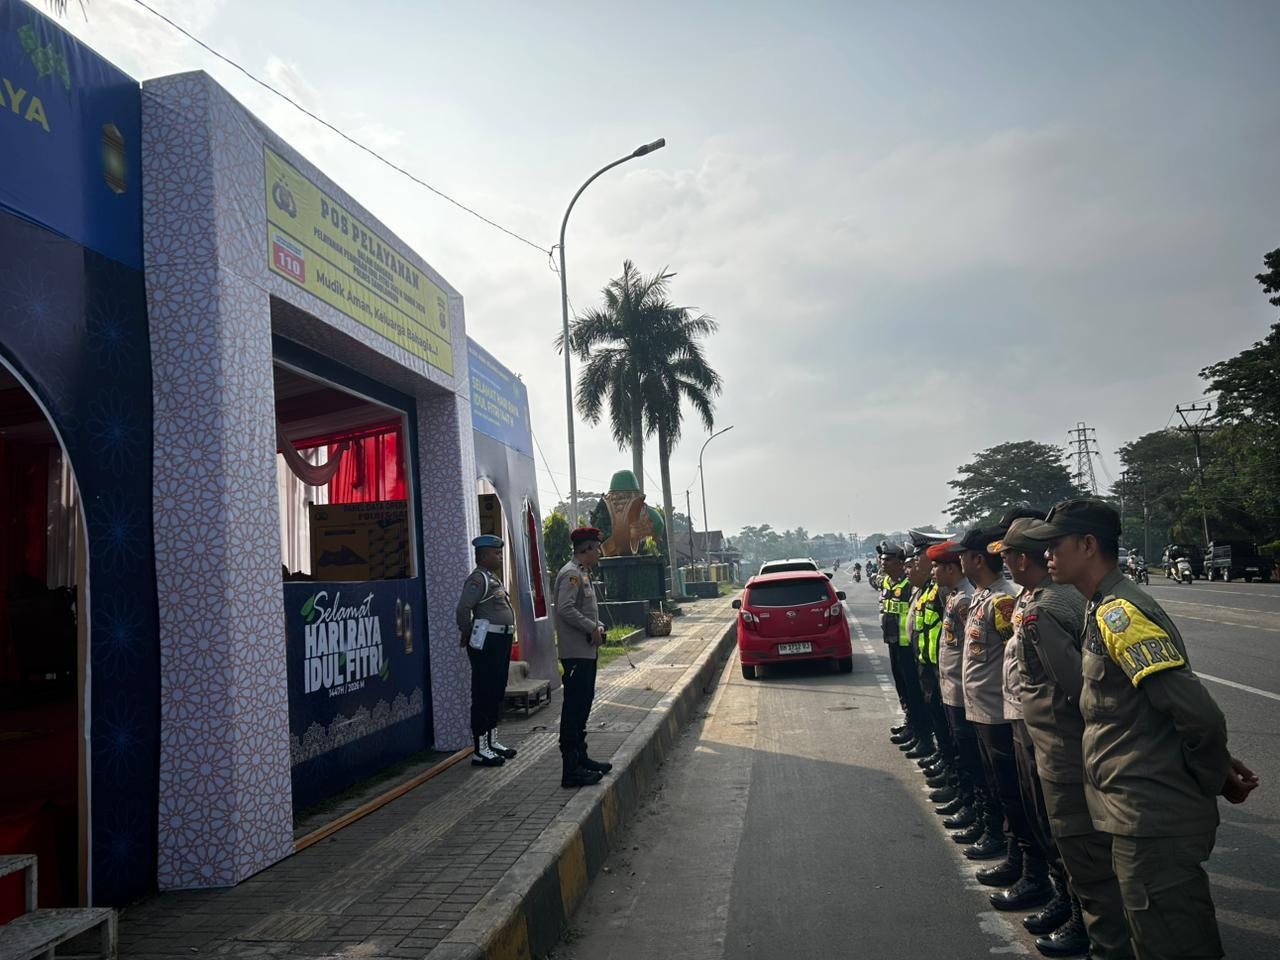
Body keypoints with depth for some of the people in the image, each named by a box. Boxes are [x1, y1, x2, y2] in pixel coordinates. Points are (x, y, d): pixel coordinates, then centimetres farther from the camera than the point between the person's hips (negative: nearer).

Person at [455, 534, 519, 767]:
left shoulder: (492, 578, 17)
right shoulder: (478, 578, -14)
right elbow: (463, 609, -23)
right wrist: (467, 635, -11)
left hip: (501, 643, 10)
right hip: (486, 643, -10)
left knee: (496, 694, 16)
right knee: (483, 695, -4)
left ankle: (491, 741, 27)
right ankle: (479, 750, 1)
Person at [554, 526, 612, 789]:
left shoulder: (582, 574, 17)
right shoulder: (571, 574, -15)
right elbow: (565, 609, -26)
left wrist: (599, 626, 7)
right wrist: (592, 628, -19)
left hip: (587, 651, 11)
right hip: (576, 652, -11)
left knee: (583, 705, 17)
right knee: (573, 708, -7)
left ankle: (581, 758, 28)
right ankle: (571, 770, -4)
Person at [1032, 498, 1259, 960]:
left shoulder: (1118, 613, -20)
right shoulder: (1106, 609, 11)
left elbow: (1198, 712, -25)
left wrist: (1215, 779, -9)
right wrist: (1217, 767, 12)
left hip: (1150, 819, -10)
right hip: (1139, 813, 10)